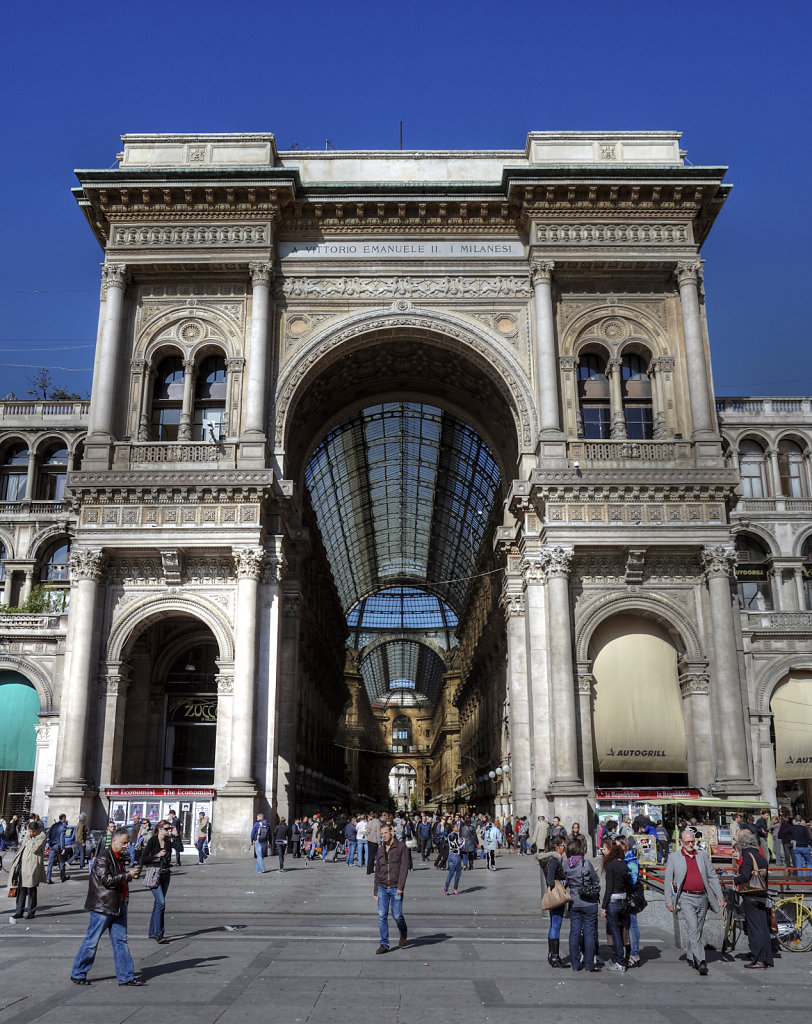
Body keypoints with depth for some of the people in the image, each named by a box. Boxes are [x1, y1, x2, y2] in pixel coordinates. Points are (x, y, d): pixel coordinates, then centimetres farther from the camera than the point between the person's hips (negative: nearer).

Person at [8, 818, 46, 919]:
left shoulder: (41, 836, -9)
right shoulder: (27, 835, 15)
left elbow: (34, 848, -20)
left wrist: (29, 839, -12)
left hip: (32, 866, -7)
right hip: (23, 864, 7)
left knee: (31, 890, 0)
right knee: (21, 889, 9)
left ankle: (30, 911, 9)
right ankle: (19, 911, 16)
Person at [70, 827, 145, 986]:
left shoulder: (119, 858, 14)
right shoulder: (103, 858, -14)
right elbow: (107, 880, -22)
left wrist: (131, 871, 9)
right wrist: (128, 875, -19)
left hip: (118, 906, 8)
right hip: (102, 907, -8)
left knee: (120, 940, 9)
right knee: (91, 941, 2)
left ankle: (126, 976, 12)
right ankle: (78, 974, 17)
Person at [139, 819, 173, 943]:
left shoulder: (168, 841, 9)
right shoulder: (152, 841, -8)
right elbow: (143, 858, -10)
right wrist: (157, 855, -16)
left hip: (165, 874, 6)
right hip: (154, 874, -6)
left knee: (158, 903, 11)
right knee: (161, 902, -15)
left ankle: (153, 932, 20)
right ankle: (158, 933, -12)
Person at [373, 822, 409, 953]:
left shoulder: (401, 847, -4)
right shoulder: (380, 850, 10)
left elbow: (404, 868, -10)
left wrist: (400, 886, -18)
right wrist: (375, 891, 15)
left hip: (396, 888, -4)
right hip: (382, 888, 4)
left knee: (397, 915, 0)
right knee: (382, 916, -3)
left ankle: (404, 933, 30)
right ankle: (384, 944, 5)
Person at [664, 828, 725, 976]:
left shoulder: (703, 855, 11)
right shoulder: (673, 857, 3)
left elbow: (712, 876, 14)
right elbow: (668, 881, 5)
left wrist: (719, 895, 7)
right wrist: (668, 900, -1)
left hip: (703, 898, 4)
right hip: (686, 898, -3)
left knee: (698, 930, 11)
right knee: (693, 929, -16)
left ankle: (691, 957, 27)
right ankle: (701, 961, -19)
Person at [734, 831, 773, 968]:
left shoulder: (748, 855, -12)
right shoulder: (761, 855, 12)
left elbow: (745, 876, -22)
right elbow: (765, 875, 16)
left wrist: (735, 880, -6)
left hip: (750, 896, -7)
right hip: (762, 895, 7)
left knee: (754, 928, -4)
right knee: (763, 927, 11)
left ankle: (758, 961, -3)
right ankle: (767, 959, 16)